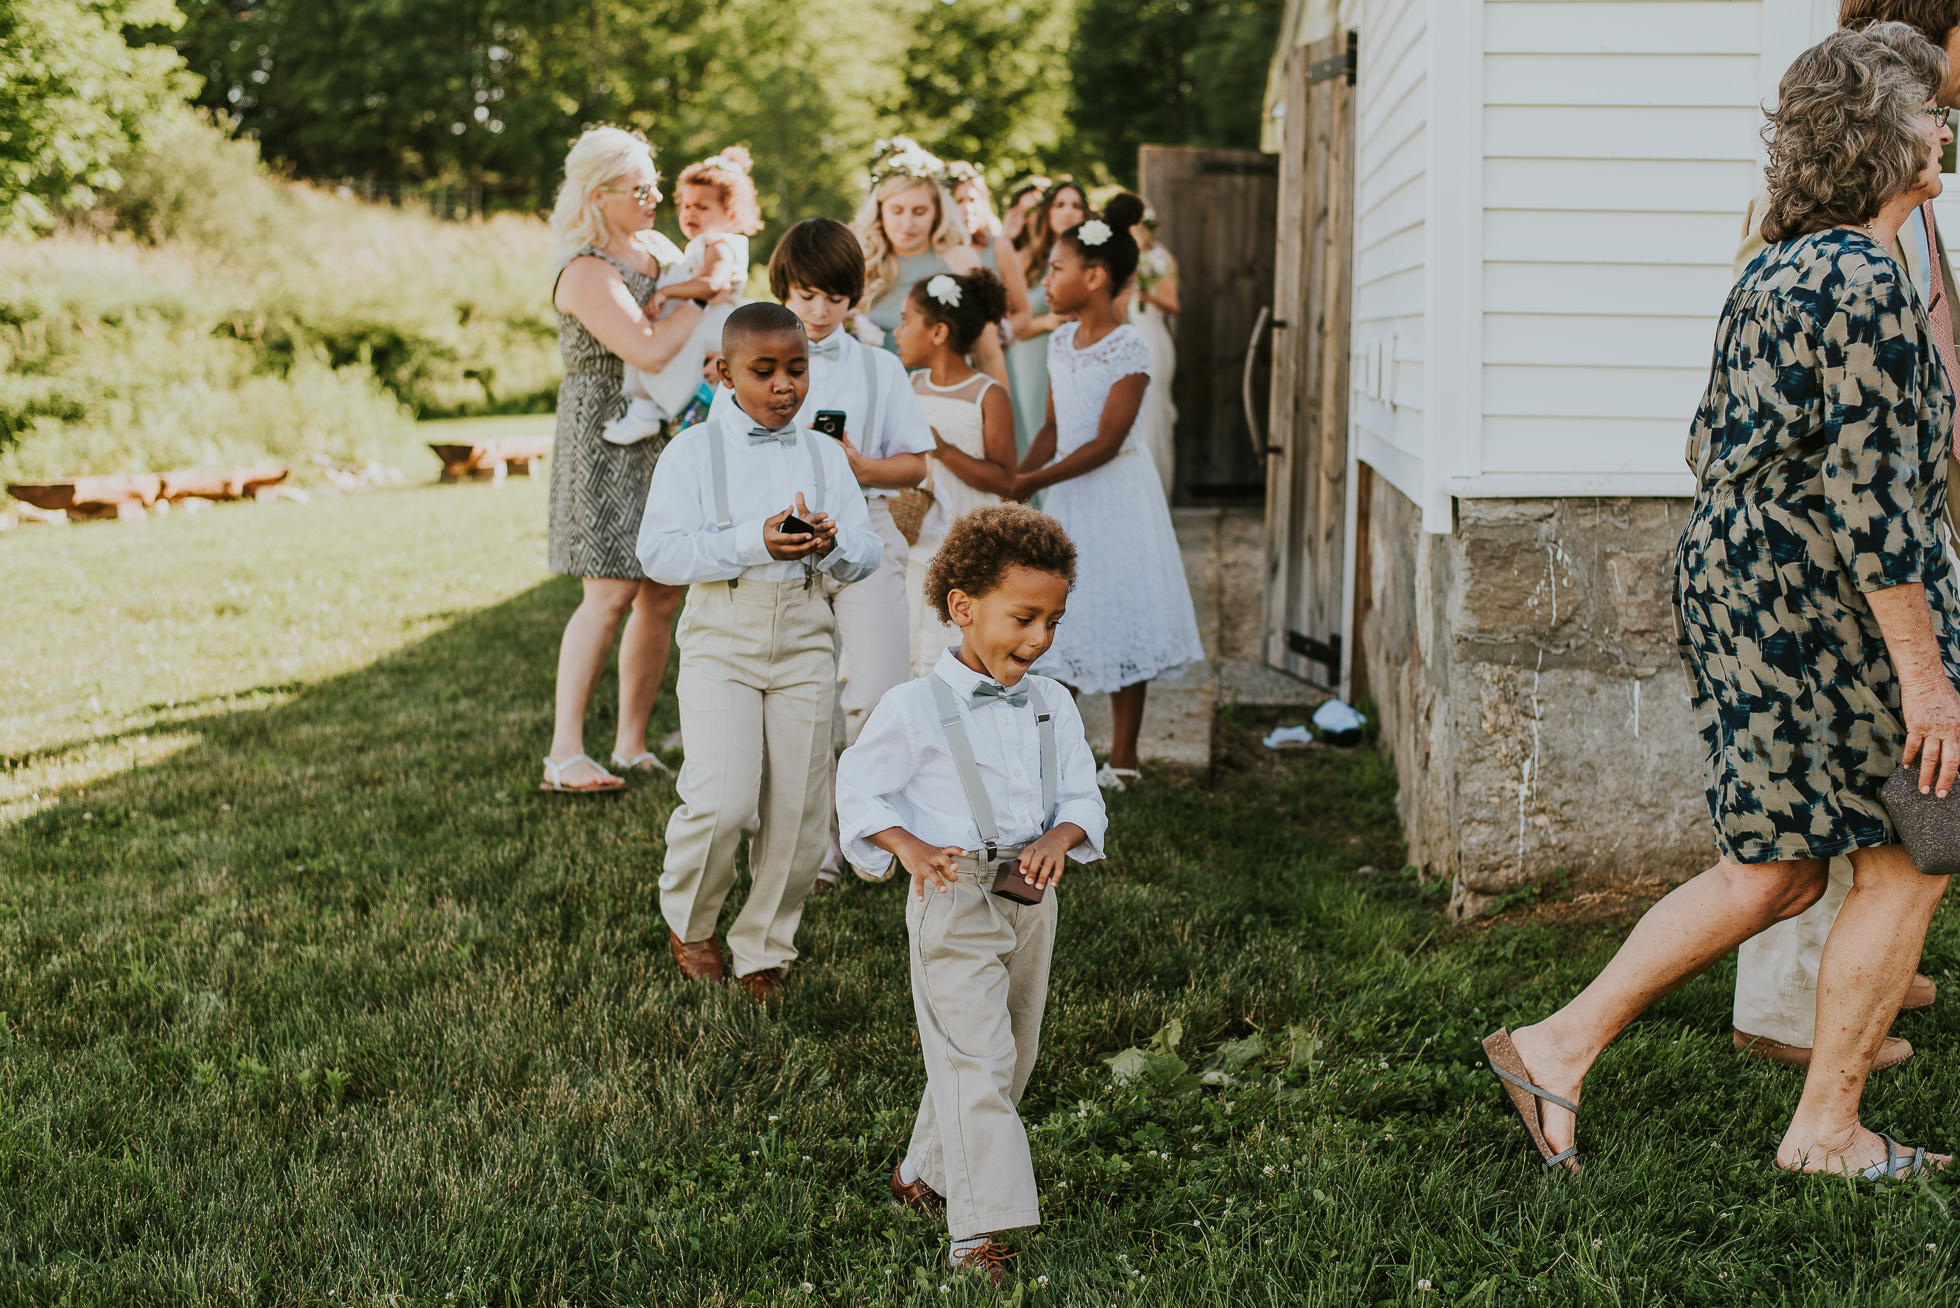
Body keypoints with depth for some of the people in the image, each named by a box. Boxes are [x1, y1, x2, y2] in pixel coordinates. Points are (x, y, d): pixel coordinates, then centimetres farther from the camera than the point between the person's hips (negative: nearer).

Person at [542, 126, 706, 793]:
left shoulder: (651, 251, 15)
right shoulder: (586, 272, -13)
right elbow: (650, 349, -24)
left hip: (662, 437, 8)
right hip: (604, 440, -8)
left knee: (661, 594, 4)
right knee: (610, 593, -14)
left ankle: (631, 745, 12)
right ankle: (565, 753, -11)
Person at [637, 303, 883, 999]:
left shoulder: (824, 454, 9)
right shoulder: (693, 451, -2)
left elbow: (867, 552, 6)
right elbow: (659, 551, -11)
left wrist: (829, 545, -18)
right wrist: (755, 542, -22)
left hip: (804, 634, 4)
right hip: (722, 633, -3)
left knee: (798, 808, 4)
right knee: (723, 801, -14)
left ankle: (763, 949, 22)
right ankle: (686, 921, 15)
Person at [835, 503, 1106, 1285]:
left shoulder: (1052, 706, 5)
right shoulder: (915, 707, -11)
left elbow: (1082, 795, 7)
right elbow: (859, 788, -6)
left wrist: (1060, 839, -15)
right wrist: (908, 847, -23)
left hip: (1030, 902, 6)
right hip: (954, 903, -6)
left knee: (1011, 1056, 16)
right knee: (974, 1060, -10)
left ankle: (925, 1172, 36)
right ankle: (977, 1230, -8)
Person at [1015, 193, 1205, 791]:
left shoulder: (1129, 350, -15)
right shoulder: (1061, 342, 7)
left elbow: (1106, 443, -20)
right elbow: (1053, 428, 9)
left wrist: (1033, 481, -24)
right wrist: (1014, 479, -7)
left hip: (1116, 497, -7)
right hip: (1066, 498, 7)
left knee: (1120, 619, 0)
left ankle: (1122, 759, 9)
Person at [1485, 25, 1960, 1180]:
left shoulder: (1770, 273, 13)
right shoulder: (1866, 280, -16)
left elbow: (1711, 449, 18)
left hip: (1727, 576, 9)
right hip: (1829, 606, -9)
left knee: (1774, 872, 15)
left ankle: (1561, 1044, 11)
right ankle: (1829, 1131, 15)